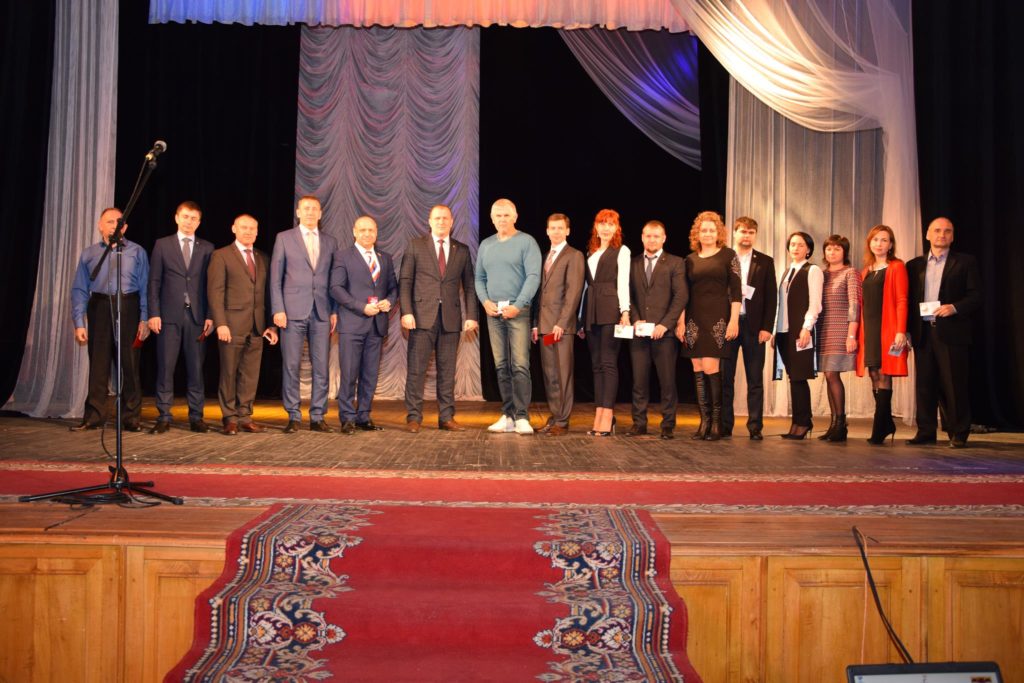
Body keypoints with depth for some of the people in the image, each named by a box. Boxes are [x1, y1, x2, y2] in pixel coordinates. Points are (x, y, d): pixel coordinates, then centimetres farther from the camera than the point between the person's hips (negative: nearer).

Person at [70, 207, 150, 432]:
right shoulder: (89, 253, 11)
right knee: (98, 365, 3)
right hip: (99, 309, 1)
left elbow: (145, 287, 3)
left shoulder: (137, 252, 7)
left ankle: (131, 418, 9)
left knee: (130, 364, 2)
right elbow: (79, 290, 9)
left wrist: (145, 319, -5)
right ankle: (93, 417, 11)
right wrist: (79, 323, 1)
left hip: (128, 309, -1)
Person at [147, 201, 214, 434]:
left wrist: (210, 316, -1)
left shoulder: (207, 248, 11)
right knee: (165, 367, -1)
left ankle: (196, 417, 9)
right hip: (169, 315, -1)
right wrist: (154, 313, -3)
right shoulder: (162, 245, 9)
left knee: (196, 368, 2)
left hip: (197, 316, 1)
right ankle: (164, 417, 5)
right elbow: (154, 282, 6)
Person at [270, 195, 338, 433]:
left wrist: (335, 311, 4)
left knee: (321, 367, 1)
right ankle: (293, 417, 7)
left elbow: (334, 280, 13)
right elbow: (275, 278, 3)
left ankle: (317, 417, 9)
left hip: (322, 312, 2)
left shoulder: (331, 242, 14)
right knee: (291, 366, -1)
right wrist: (278, 309, -5)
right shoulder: (284, 238, 7)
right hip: (293, 311, -2)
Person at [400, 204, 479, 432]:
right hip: (423, 316, -2)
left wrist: (471, 316, 0)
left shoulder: (462, 250, 12)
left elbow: (469, 286, 10)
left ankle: (446, 417, 11)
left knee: (447, 370, 5)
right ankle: (413, 417, 4)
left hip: (451, 317, 2)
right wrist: (406, 311, -9)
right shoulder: (415, 246, 7)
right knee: (417, 369, -3)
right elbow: (405, 281, 2)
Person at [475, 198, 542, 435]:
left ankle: (522, 417, -8)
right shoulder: (486, 245, 14)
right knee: (501, 366, 6)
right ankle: (508, 415, 12)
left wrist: (518, 305, -16)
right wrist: (485, 301, -1)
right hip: (493, 313, 5)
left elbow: (534, 276, -9)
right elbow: (479, 278, 16)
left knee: (520, 365, -10)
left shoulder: (526, 242, -1)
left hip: (518, 311, -5)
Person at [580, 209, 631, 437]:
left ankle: (607, 419, -11)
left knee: (608, 363, -9)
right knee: (596, 365, 5)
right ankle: (599, 418, 7)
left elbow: (623, 283, -5)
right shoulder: (590, 253, 20)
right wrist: (581, 319, 14)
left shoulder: (621, 251, 4)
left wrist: (625, 311, -16)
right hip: (591, 311, 6)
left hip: (610, 309, -6)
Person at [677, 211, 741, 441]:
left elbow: (736, 290, -1)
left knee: (710, 368, -12)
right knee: (698, 370, 2)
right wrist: (680, 322, 6)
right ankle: (704, 420, 8)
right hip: (694, 320, 4)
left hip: (717, 320, -4)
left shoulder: (728, 255, 4)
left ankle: (717, 421, -1)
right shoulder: (690, 260, 13)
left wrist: (734, 320, -10)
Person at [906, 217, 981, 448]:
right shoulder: (914, 265, 15)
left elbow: (976, 296, 1)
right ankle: (926, 431, 12)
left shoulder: (965, 262, 7)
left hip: (951, 332, -3)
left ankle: (958, 433, 6)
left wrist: (954, 307, -16)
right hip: (923, 332, 3)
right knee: (925, 384, 5)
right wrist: (907, 331, 3)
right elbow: (908, 300, 12)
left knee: (954, 384, -2)